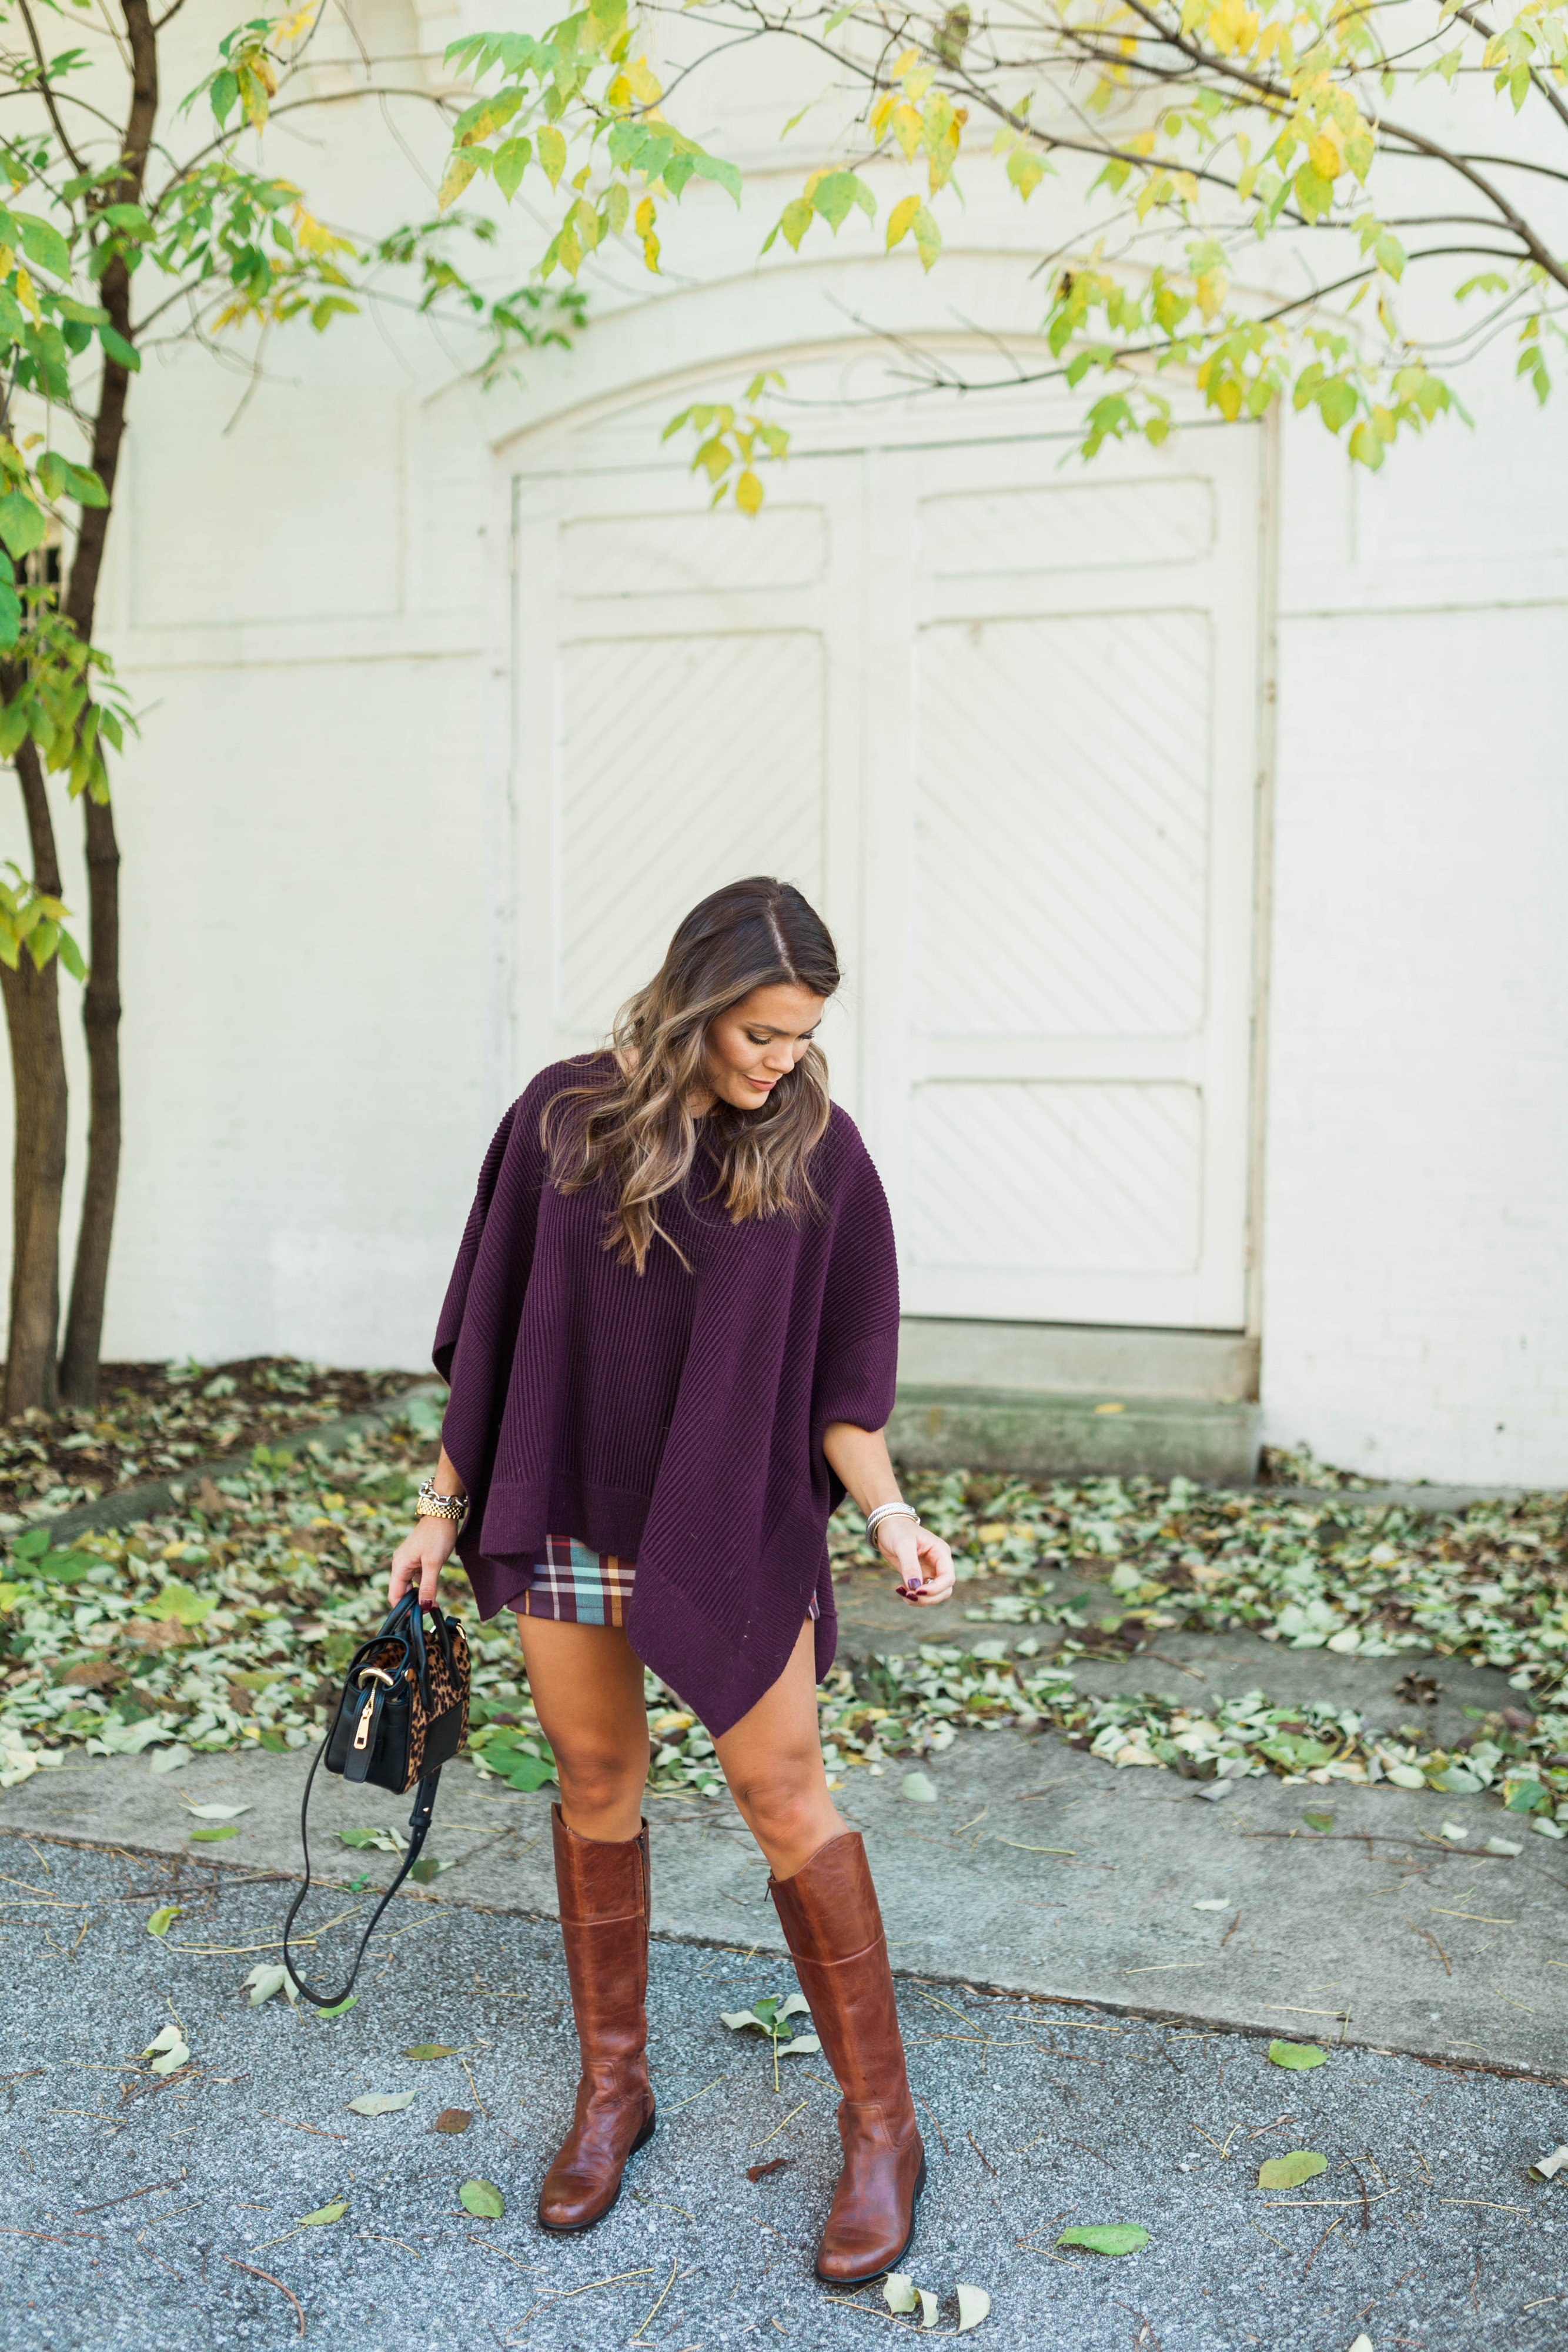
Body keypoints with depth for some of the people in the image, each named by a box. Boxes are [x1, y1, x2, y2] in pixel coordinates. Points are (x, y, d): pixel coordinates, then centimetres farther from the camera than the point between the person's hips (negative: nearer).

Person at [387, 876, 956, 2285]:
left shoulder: (819, 1149, -6)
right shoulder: (566, 1117, -3)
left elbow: (838, 1373, -4)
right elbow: (495, 1322, 3)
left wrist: (888, 1512, -19)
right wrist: (446, 1502, 6)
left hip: (734, 1530, -2)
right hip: (563, 1518, 2)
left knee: (784, 1796, 0)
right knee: (596, 1784, 13)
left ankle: (880, 2127, 16)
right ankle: (612, 2087, 32)